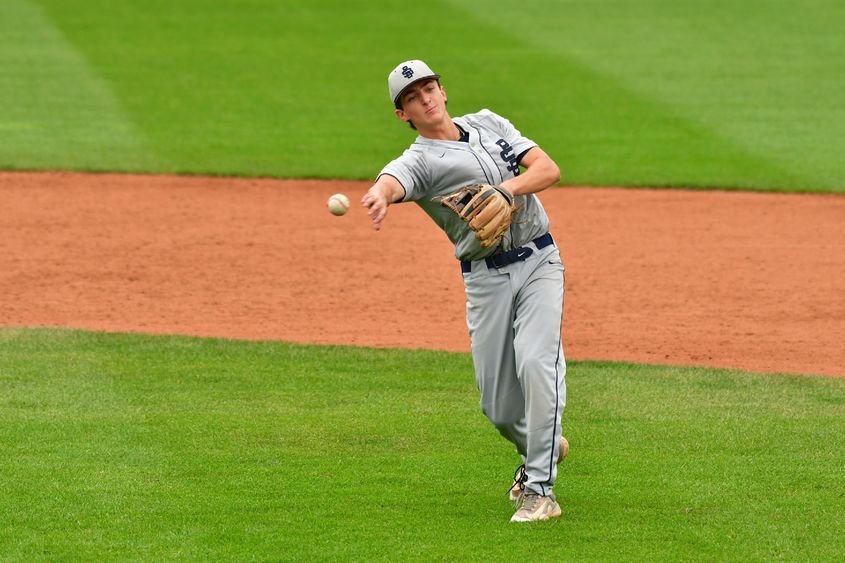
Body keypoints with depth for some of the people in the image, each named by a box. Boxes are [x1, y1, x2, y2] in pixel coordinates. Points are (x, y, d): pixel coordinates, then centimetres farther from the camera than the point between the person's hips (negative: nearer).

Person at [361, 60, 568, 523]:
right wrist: (379, 197, -54)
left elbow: (549, 169, 2)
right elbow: (390, 182, -29)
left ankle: (540, 490, -17)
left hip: (539, 262, 0)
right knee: (498, 403, 1)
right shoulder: (418, 160, -3)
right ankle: (541, 447, 36)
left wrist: (508, 188, -18)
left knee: (536, 363, -20)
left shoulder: (488, 123, 11)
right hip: (486, 278, 0)